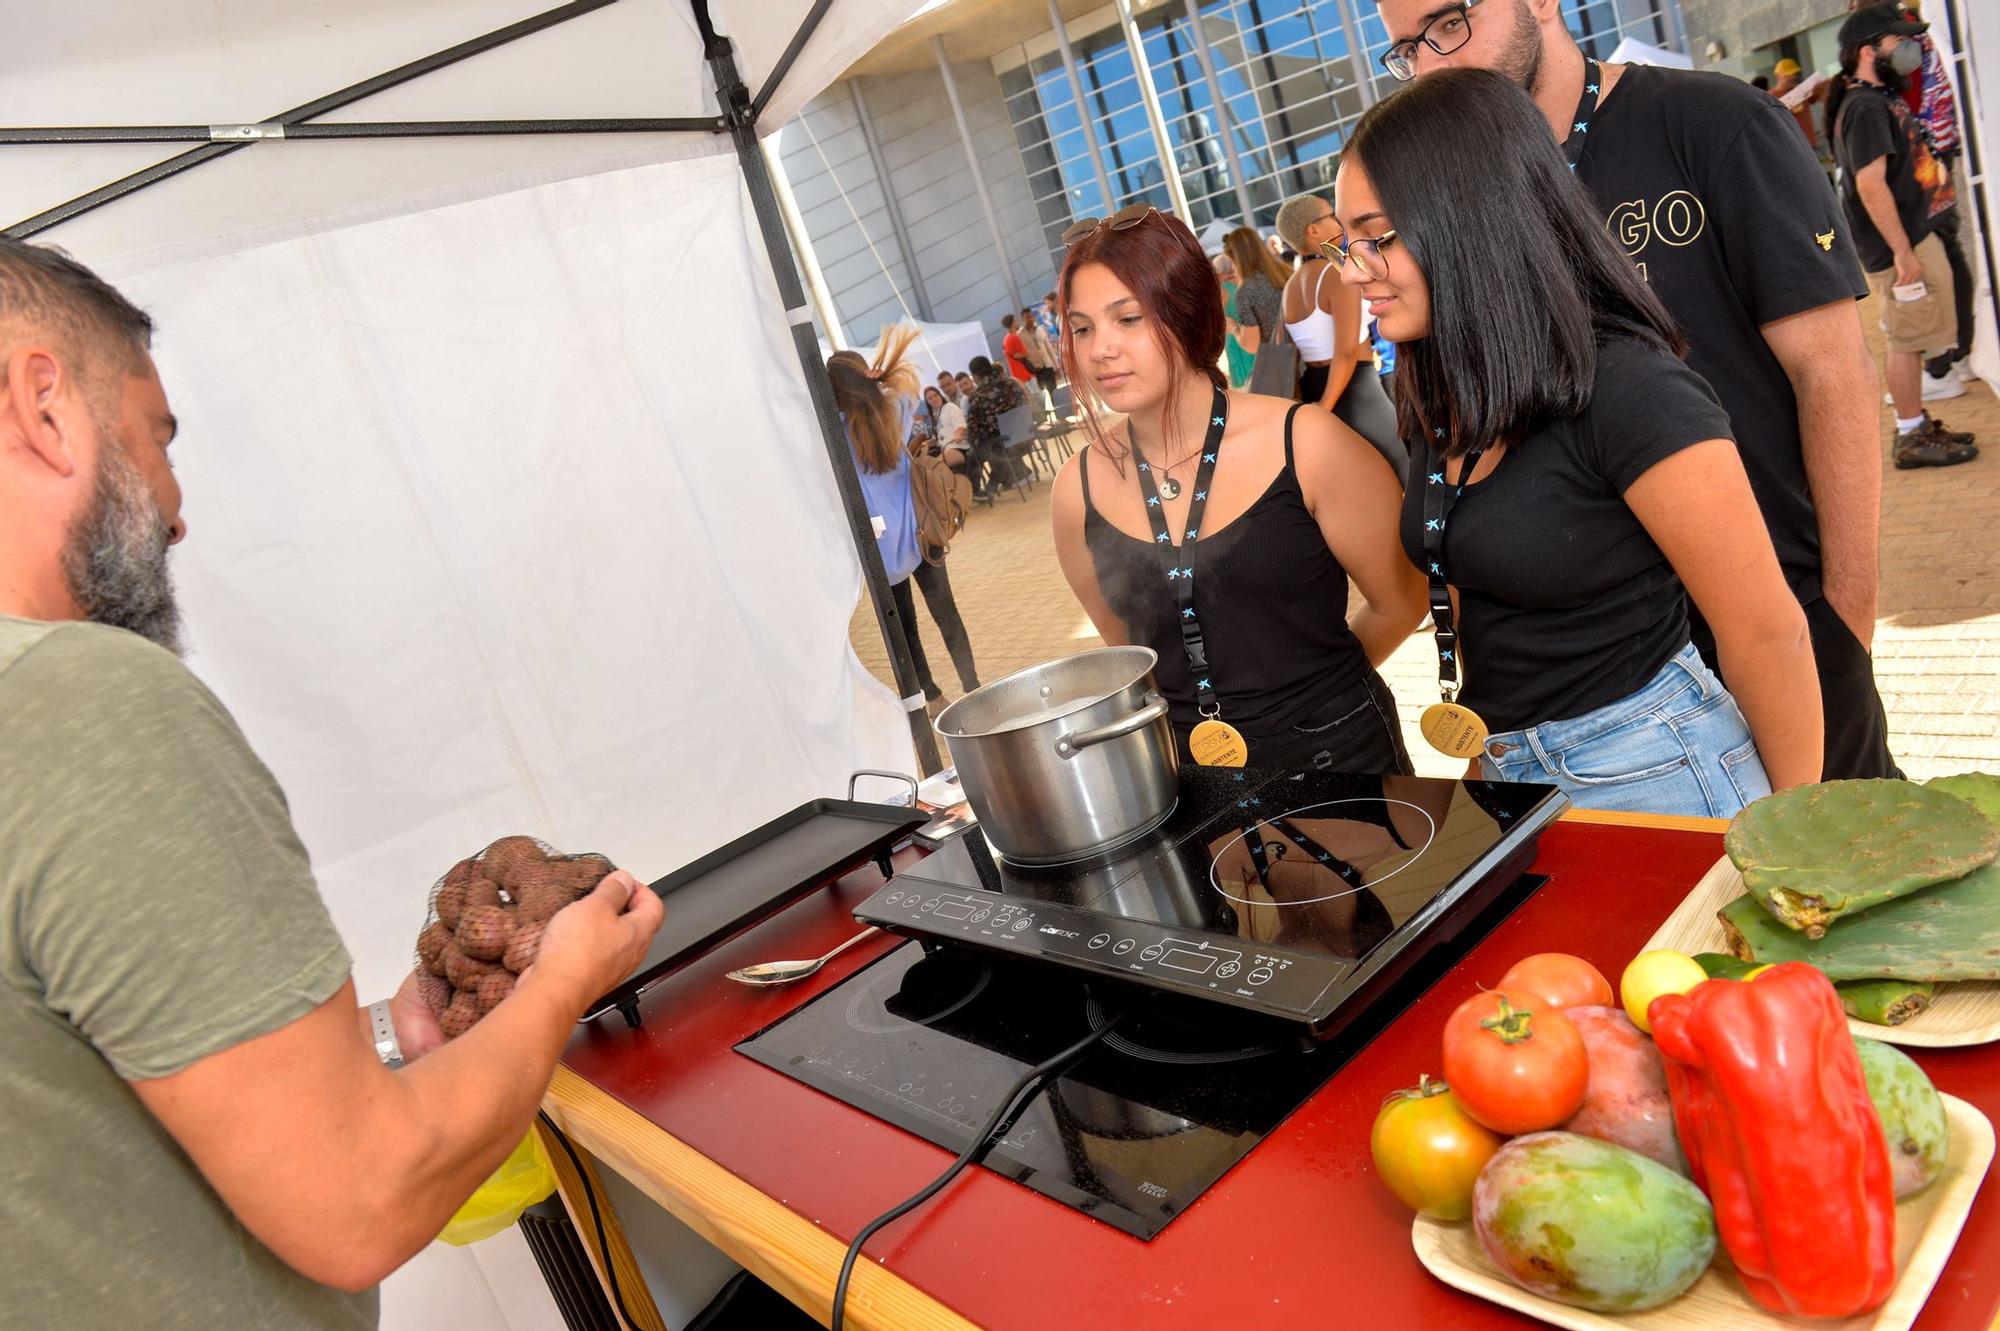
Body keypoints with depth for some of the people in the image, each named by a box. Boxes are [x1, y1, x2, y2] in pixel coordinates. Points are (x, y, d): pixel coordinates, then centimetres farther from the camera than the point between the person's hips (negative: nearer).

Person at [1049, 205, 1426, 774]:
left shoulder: (1306, 444, -15)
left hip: (1339, 754, -2)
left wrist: (1314, 677, 7)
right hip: (1183, 769, 2)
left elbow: (1400, 601, -4)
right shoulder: (1079, 490, -7)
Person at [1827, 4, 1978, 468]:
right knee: (1906, 340, -4)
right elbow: (1871, 184, -24)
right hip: (1903, 244, -10)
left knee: (1904, 338, 15)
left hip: (1917, 235, 10)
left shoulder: (1882, 98, 15)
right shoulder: (1865, 107, -17)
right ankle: (1912, 438, 4)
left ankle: (1916, 425, 24)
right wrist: (1903, 252, -25)